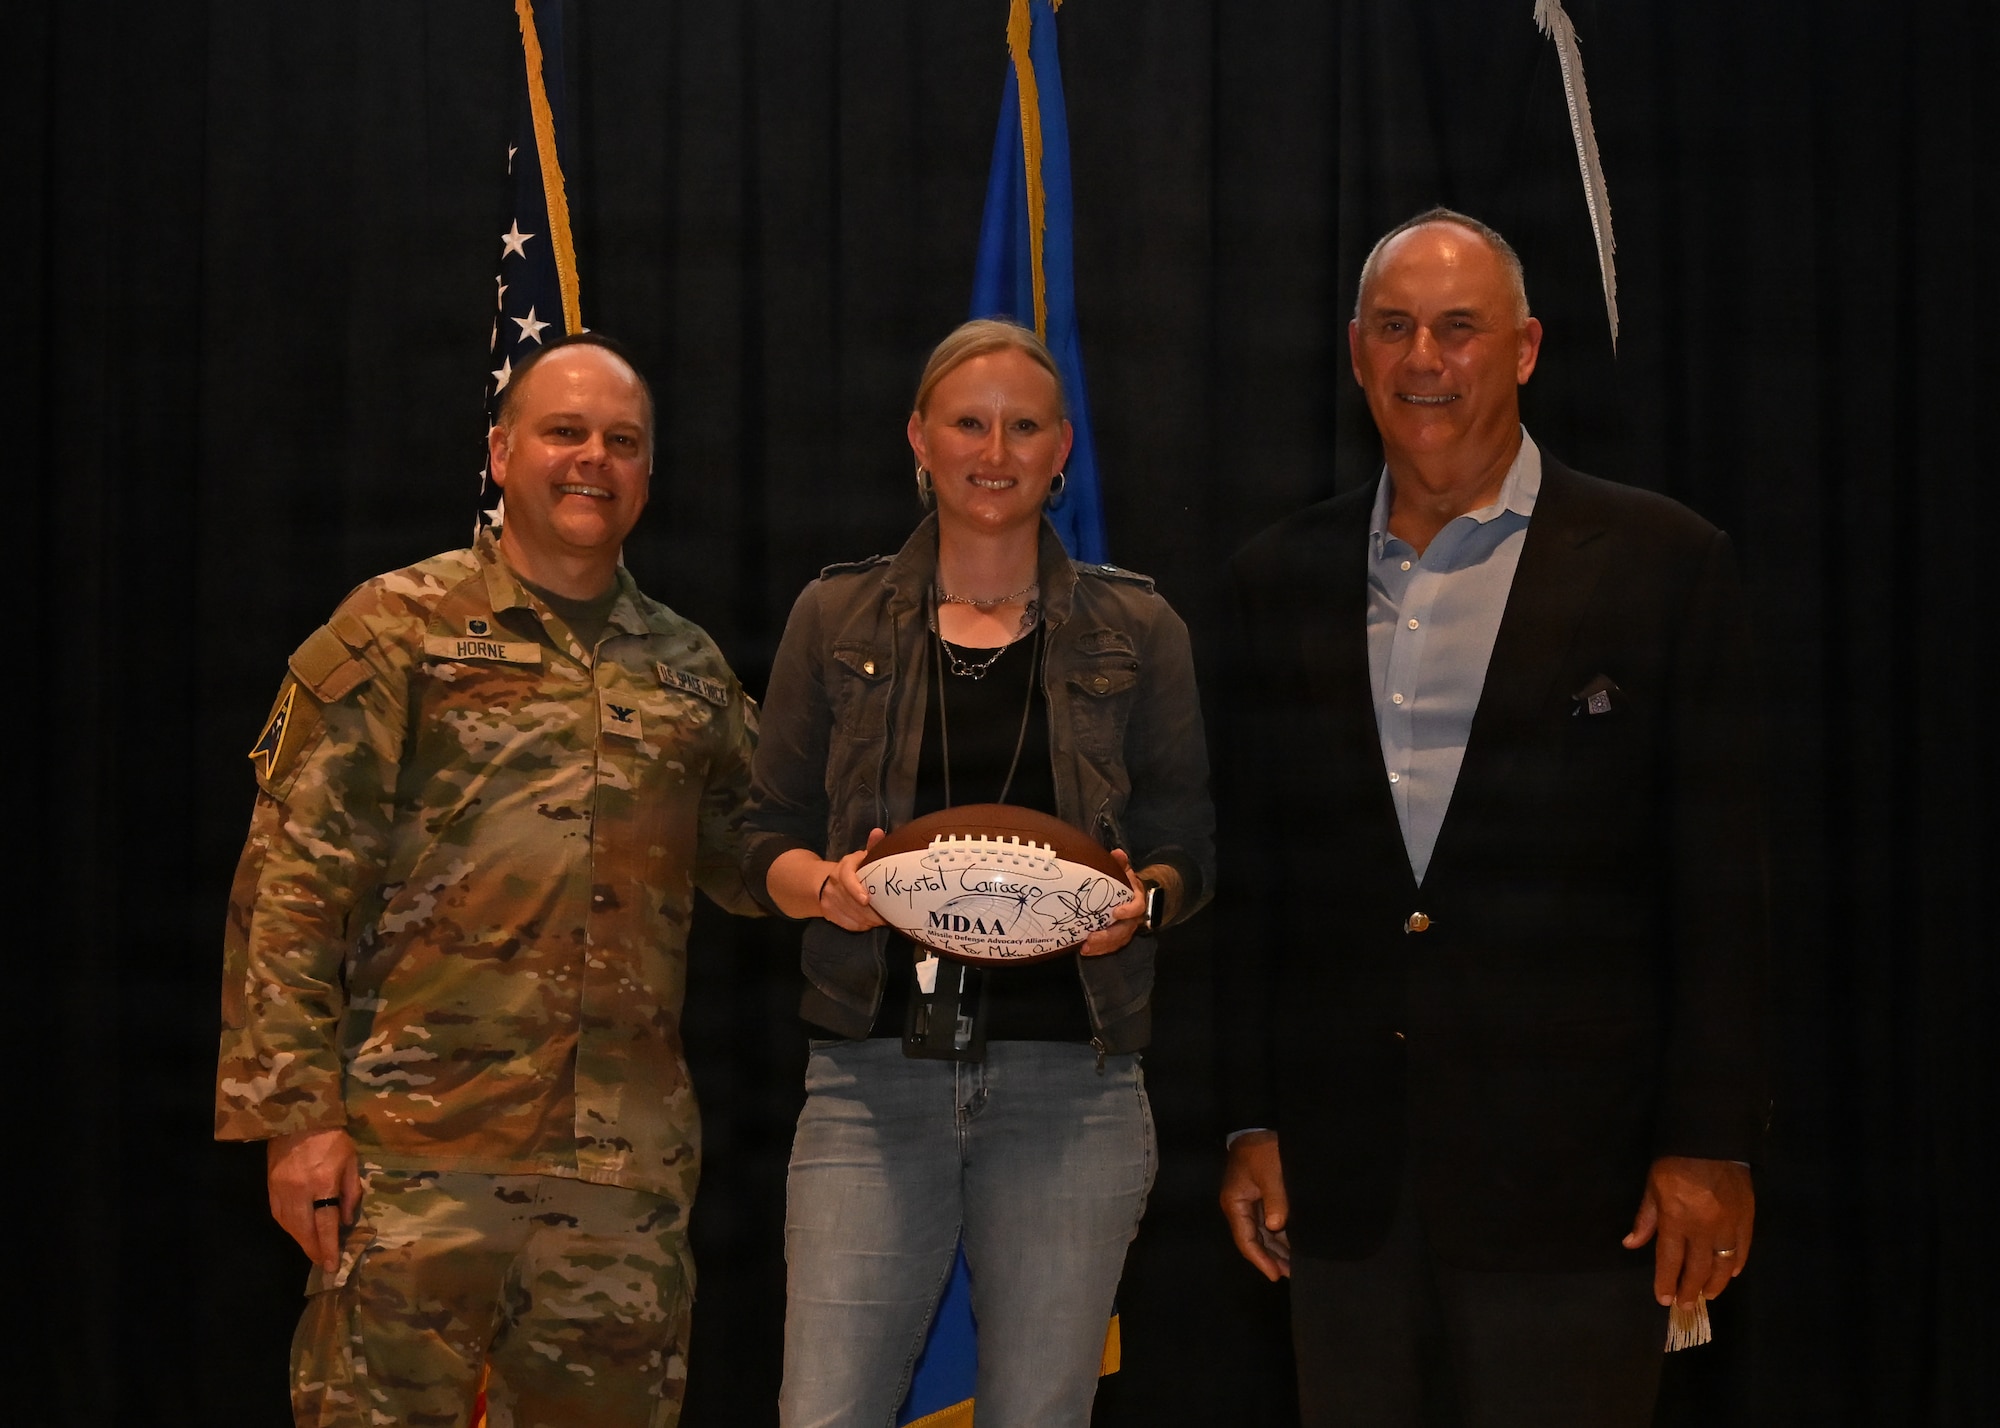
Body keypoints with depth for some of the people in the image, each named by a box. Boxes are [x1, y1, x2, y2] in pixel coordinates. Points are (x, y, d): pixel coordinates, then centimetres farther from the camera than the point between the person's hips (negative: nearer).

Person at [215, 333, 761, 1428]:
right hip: (421, 1151, -4)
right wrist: (295, 1111, -10)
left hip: (629, 1169, 4)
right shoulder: (399, 630, 2)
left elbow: (754, 863, 21)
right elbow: (290, 888, -3)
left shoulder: (690, 670, 15)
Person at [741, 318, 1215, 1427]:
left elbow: (1189, 847, 10)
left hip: (1069, 1081, 0)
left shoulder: (1137, 630, 8)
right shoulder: (837, 619, 8)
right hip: (876, 1074, 0)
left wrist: (1144, 901, -12)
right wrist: (828, 887, -12)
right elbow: (771, 838, 10)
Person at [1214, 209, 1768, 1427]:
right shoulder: (1284, 575, 10)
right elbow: (1255, 870, 12)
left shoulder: (1661, 561, 0)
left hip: (1568, 1178, -3)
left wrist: (1710, 1142, -7)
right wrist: (1254, 1121, 7)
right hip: (1345, 1177, 3)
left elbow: (1719, 881, -2)